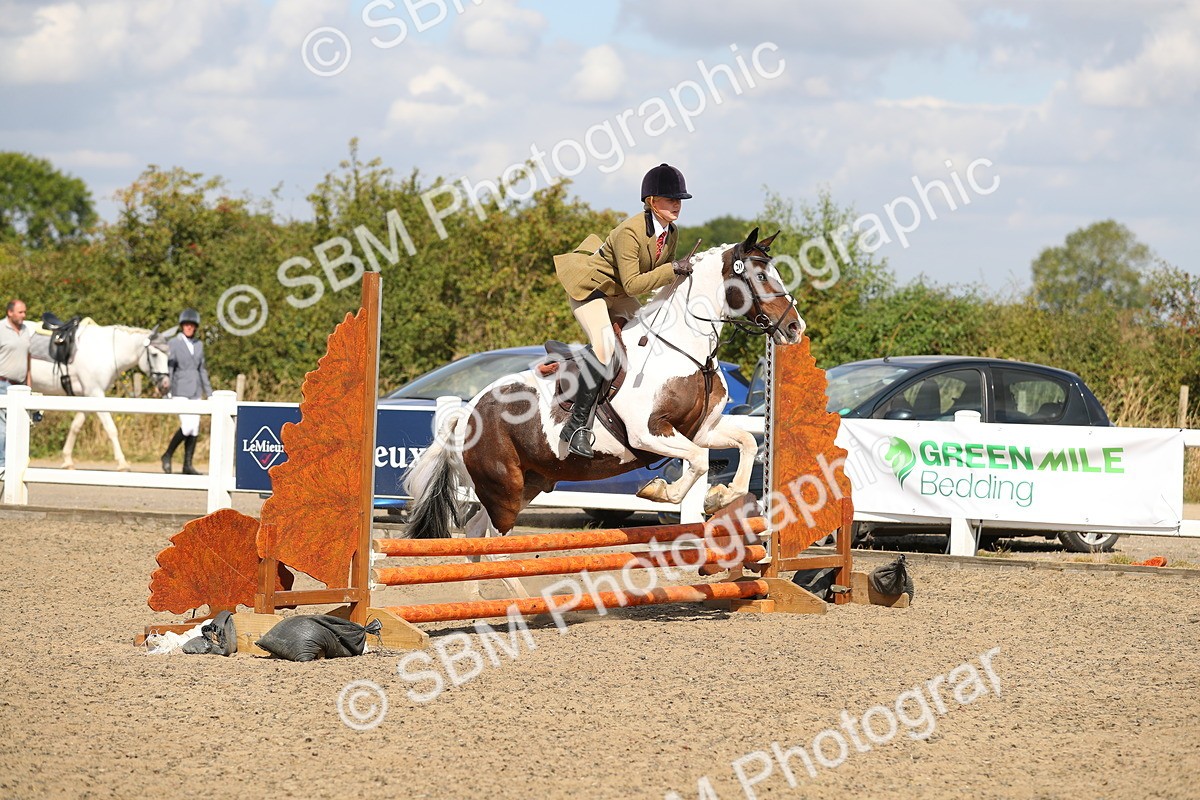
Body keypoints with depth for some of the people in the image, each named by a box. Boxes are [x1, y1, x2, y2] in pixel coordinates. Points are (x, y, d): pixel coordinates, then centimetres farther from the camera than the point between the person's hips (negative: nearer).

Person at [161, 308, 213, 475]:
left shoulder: (199, 345, 12)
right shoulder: (174, 344, -3)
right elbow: (169, 369, -7)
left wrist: (209, 392, 14)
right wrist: (167, 392, -15)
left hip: (195, 391, 6)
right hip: (180, 390, -6)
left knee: (195, 428, 1)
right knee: (187, 426, -17)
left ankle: (188, 465, 7)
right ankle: (167, 456, 1)